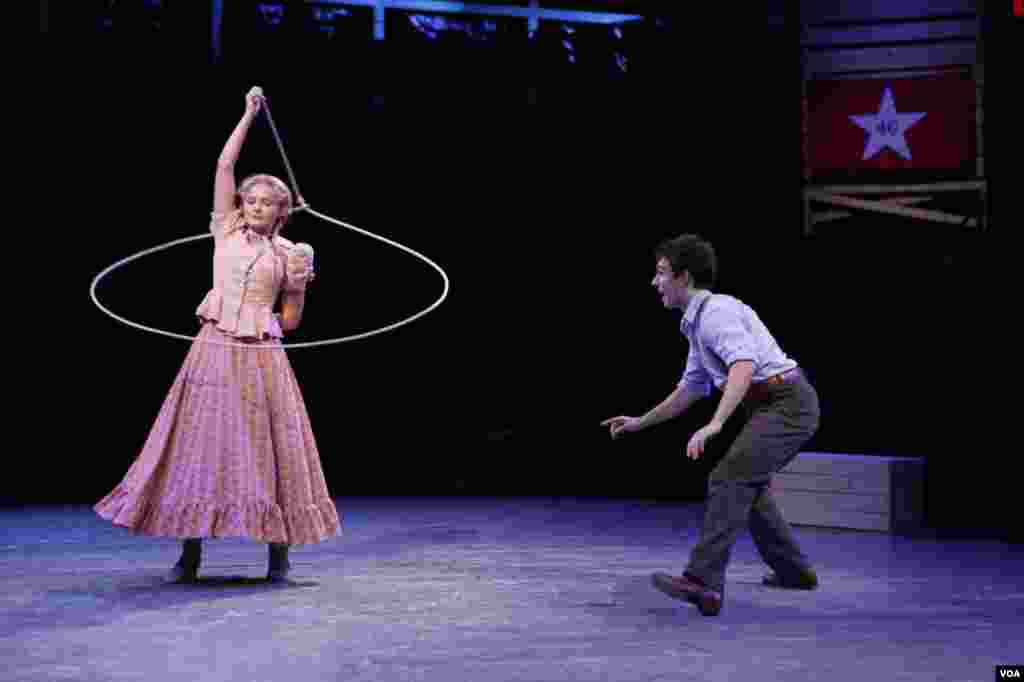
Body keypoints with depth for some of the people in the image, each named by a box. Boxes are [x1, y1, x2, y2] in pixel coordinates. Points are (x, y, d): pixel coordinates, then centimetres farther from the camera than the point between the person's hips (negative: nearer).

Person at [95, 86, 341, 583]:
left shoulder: (287, 253, 7)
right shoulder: (227, 230, 9)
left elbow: (290, 322, 9)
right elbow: (224, 165, 3)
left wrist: (300, 285, -6)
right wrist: (249, 114, 3)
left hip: (261, 359, -1)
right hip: (213, 350, 1)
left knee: (268, 448, 0)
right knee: (199, 443, 0)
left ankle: (279, 554, 10)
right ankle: (189, 554, 9)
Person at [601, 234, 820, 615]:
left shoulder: (716, 312, -15)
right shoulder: (699, 324, 17)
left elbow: (744, 366, -33)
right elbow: (689, 391, 27)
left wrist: (714, 424, -43)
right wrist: (640, 423, 29)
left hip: (786, 405, -10)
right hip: (779, 407, 10)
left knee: (728, 481, -21)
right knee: (746, 486, 25)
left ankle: (704, 583, -29)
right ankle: (794, 570, 38)